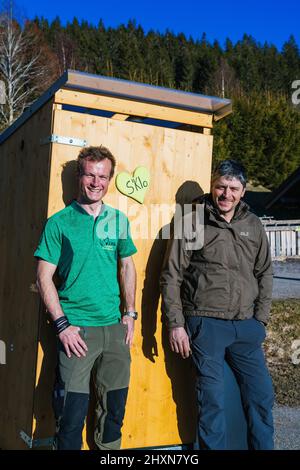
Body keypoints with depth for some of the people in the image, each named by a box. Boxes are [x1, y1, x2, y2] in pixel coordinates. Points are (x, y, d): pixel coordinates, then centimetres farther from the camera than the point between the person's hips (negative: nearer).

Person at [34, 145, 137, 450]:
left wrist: (130, 313, 9)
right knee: (71, 411, 0)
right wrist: (62, 324, -12)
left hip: (115, 327, 4)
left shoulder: (119, 220, 8)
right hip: (77, 329, -4)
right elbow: (44, 277, -5)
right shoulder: (59, 222, -4)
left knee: (114, 408, 15)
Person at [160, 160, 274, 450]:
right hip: (206, 325, -4)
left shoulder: (253, 225, 9)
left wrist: (260, 319, 7)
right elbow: (171, 277, -4)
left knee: (261, 394, 10)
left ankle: (263, 447, 29)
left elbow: (264, 274, 15)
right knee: (211, 399, 5)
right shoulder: (192, 224, -4)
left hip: (246, 325, 4)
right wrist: (175, 324, -7)